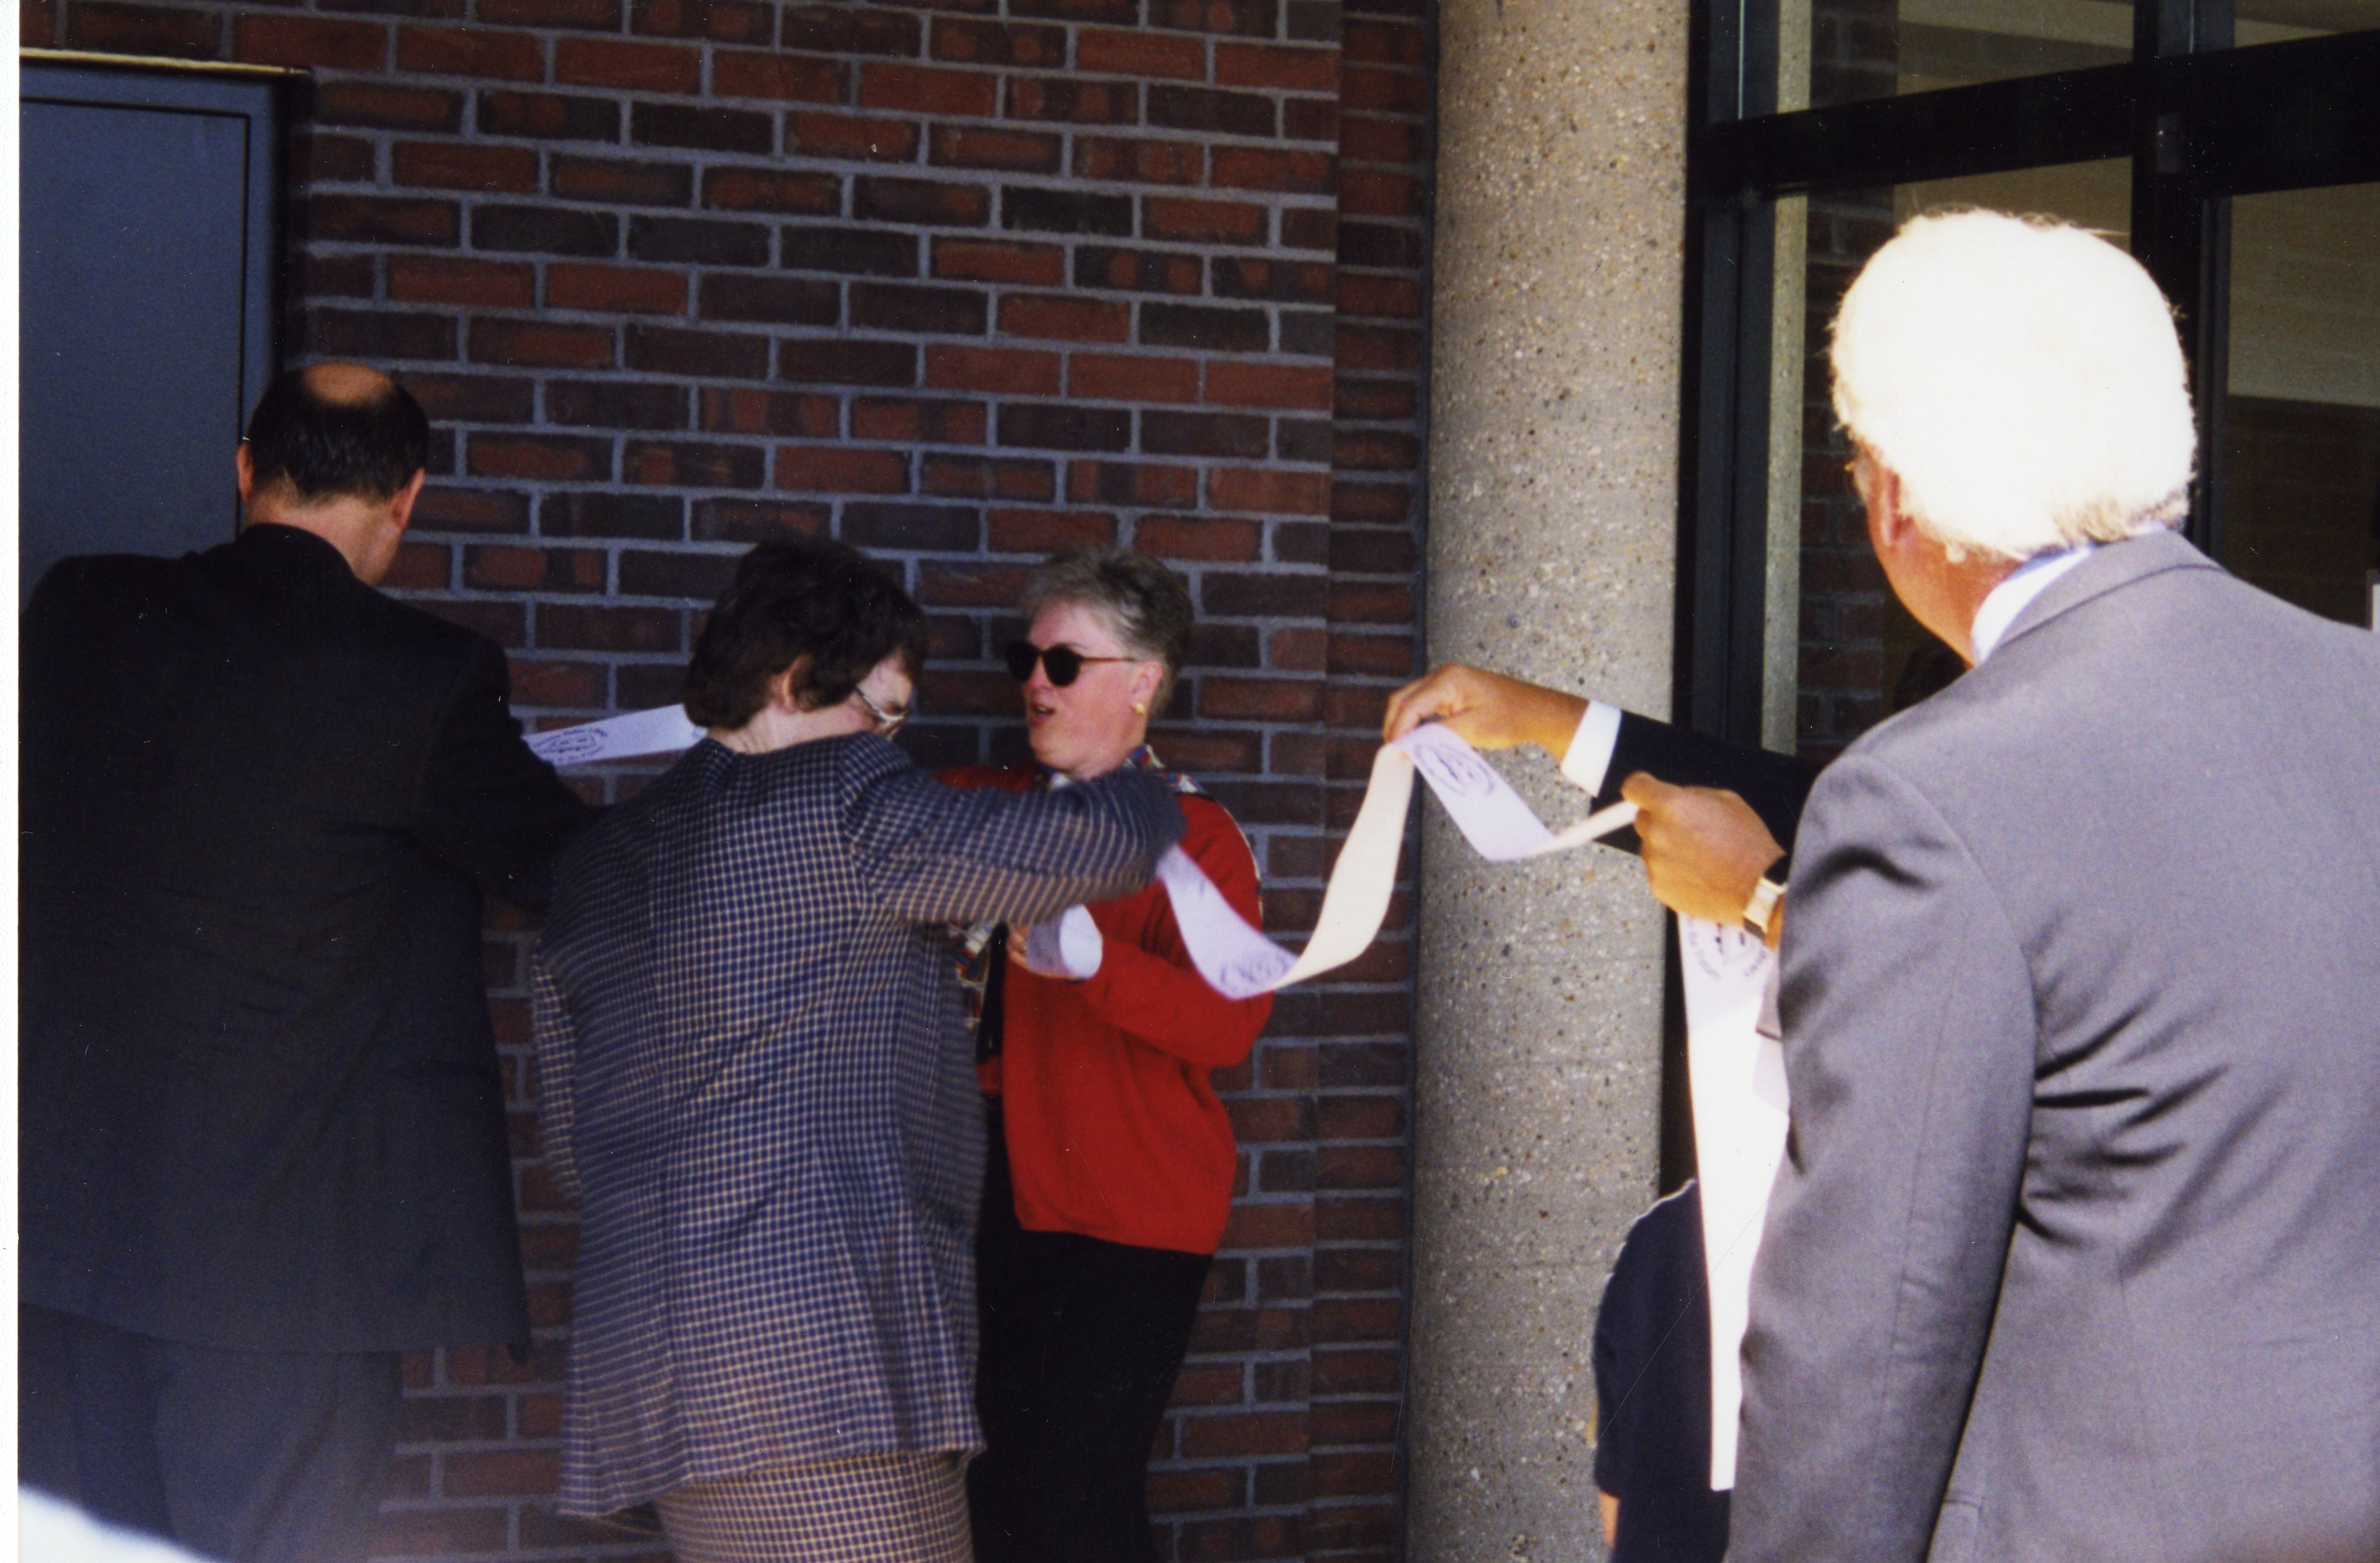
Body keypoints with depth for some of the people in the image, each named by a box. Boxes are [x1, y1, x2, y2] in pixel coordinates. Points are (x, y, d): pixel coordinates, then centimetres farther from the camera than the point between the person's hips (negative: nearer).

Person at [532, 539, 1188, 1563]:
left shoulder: (592, 869, 19)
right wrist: (1150, 791, 22)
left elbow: (570, 1150, 23)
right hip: (832, 1346, -8)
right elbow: (1096, 846, -3)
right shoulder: (848, 803, -4)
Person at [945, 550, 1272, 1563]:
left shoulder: (1189, 834, -3)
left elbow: (1229, 1023, -18)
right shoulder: (981, 809, 13)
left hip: (1123, 1222, -6)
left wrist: (1085, 952, -32)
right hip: (992, 1203, 6)